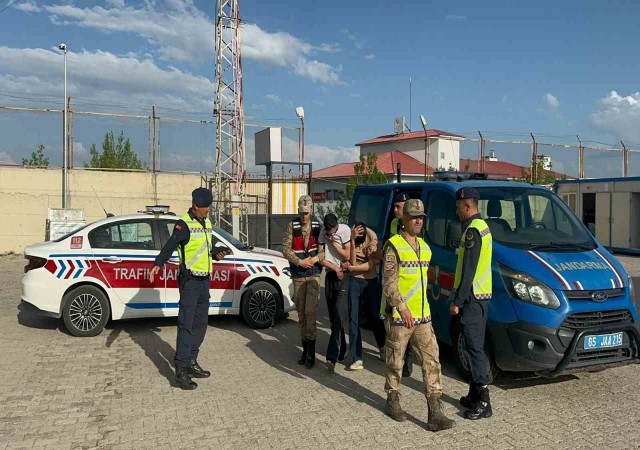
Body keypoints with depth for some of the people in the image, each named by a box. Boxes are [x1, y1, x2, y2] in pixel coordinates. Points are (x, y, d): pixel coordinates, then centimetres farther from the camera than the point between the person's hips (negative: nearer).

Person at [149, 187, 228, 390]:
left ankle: (191, 362, 26)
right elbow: (170, 246, -26)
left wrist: (216, 252, 2)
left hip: (204, 280, 8)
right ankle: (181, 370, -4)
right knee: (186, 324, -8)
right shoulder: (184, 224, -13)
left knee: (200, 323, 14)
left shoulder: (207, 223, 11)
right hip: (190, 280, -8)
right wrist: (158, 264, -41)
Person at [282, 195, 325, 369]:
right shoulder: (292, 226, 3)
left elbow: (324, 248, -3)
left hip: (314, 274, -2)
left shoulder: (318, 226, -1)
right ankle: (305, 348, 20)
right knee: (301, 313, 9)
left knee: (310, 311, -10)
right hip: (297, 275, 3)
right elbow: (286, 248, -2)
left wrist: (314, 259, -19)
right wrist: (300, 262, -13)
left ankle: (311, 351, -1)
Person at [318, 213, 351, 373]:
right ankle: (341, 351, 26)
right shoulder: (323, 234, 4)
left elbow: (348, 256, -9)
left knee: (338, 318, -14)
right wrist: (336, 268, -10)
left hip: (344, 277, -5)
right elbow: (321, 259, 2)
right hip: (330, 277, 5)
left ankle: (332, 358, -19)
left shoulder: (345, 230, -9)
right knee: (333, 318, 11)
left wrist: (333, 243, -11)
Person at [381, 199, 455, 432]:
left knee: (432, 360, 0)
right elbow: (388, 284, -14)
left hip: (423, 317, 6)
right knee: (395, 362, 8)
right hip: (399, 317, -6)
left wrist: (421, 309, 17)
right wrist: (402, 309, -20)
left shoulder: (424, 246, 14)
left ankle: (435, 413, 3)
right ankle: (392, 402, 27)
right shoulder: (394, 246, -9)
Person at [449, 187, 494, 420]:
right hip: (479, 296, 10)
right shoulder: (481, 226, 17)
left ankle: (484, 402, -1)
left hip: (472, 298, -10)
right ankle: (475, 395, 24)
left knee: (474, 348, -6)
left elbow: (468, 270, -20)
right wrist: (459, 297, 21)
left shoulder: (473, 230, -15)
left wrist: (457, 300, -17)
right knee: (474, 347, 15)